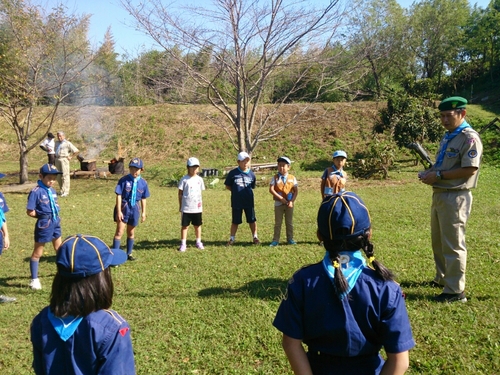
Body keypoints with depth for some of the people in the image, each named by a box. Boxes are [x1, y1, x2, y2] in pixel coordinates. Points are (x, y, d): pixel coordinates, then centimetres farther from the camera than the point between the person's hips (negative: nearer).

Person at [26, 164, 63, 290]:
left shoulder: (52, 190, 4)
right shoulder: (36, 192, -19)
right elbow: (30, 212, -19)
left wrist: (54, 217, -2)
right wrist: (43, 216, -8)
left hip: (55, 223, 8)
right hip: (44, 225, -8)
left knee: (59, 249, 25)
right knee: (37, 253, 5)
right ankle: (34, 279, 15)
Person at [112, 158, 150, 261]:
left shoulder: (143, 183, -3)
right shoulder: (124, 180, -13)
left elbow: (143, 198, 6)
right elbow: (119, 196, -12)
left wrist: (143, 212, 8)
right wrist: (118, 211, -15)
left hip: (134, 209, 4)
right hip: (123, 208, -4)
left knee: (131, 233, 17)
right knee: (119, 232, -5)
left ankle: (129, 253, 31)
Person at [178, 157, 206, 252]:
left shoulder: (199, 179, 4)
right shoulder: (184, 179, -5)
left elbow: (200, 192, 11)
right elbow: (180, 193, 0)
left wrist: (200, 203, 4)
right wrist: (180, 206, 0)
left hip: (197, 208, 3)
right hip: (186, 208, -3)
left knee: (197, 225, 13)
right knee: (184, 226, 3)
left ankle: (198, 242, 26)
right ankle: (183, 244, 10)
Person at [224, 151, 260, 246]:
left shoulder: (251, 174, 0)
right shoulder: (233, 173, -6)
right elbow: (227, 186, 4)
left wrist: (246, 192, 0)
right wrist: (236, 191, -3)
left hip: (249, 202, 2)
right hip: (236, 202, -1)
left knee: (252, 220, 10)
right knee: (235, 221, 9)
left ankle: (255, 237, 24)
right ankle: (232, 238, 20)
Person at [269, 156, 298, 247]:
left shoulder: (292, 178, 0)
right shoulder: (275, 178, -5)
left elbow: (296, 191, -1)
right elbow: (271, 190, -13)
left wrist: (292, 201, -13)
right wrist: (281, 198, -19)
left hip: (289, 203, 1)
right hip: (278, 203, -1)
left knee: (289, 222, 10)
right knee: (277, 223, 6)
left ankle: (290, 239, 21)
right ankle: (275, 240, 11)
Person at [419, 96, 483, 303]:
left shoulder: (469, 138, -15)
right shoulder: (447, 137, 15)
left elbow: (470, 170, -23)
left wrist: (438, 175, -20)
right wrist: (429, 172, 3)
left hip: (455, 198, -10)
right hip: (439, 194, 10)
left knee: (453, 244, -3)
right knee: (438, 241, 20)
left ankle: (455, 291, 6)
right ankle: (442, 278, 36)